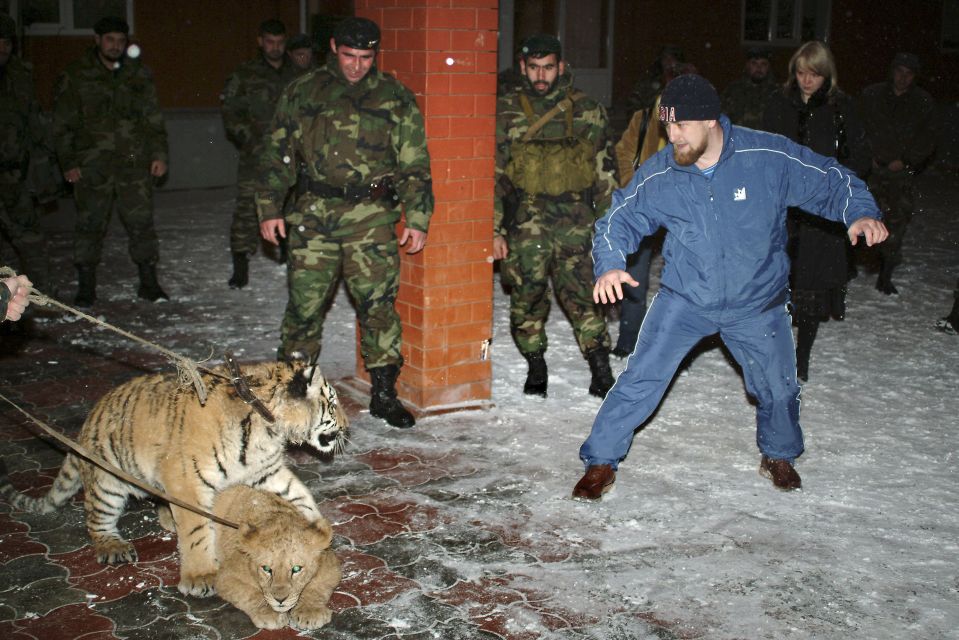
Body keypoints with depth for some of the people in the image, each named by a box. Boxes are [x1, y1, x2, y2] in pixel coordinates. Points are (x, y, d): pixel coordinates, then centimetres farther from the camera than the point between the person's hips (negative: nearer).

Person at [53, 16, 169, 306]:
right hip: (92, 167, -1)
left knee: (142, 224, 0)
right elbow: (63, 124, 5)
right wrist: (68, 163, -2)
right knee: (90, 226, 3)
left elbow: (154, 119, 14)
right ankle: (86, 287, 13)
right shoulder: (76, 76, 4)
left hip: (134, 164, 1)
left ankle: (148, 282, 11)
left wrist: (158, 154, 5)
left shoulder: (139, 75, 10)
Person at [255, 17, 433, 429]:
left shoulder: (395, 98, 7)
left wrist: (417, 219, 0)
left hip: (371, 213, -1)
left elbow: (415, 166, 7)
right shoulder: (302, 93, 11)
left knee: (377, 301, -5)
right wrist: (269, 207, 8)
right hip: (315, 210, 1)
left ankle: (384, 392, 6)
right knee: (305, 302, 3)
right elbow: (278, 153, 15)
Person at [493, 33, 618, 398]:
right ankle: (536, 368, 23)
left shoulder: (587, 111, 8)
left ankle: (601, 370, 4)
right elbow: (492, 175, 4)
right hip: (525, 221, 0)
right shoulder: (506, 113, 5)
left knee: (581, 293, -5)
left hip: (576, 221, 0)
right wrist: (494, 229, -1)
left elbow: (605, 170, 11)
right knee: (527, 295, 4)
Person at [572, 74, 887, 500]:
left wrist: (860, 213, -24)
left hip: (757, 303, 1)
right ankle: (600, 462, 8)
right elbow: (619, 219, -3)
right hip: (684, 299, 0)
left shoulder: (769, 156, -18)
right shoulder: (657, 175, -13)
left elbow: (830, 181, -7)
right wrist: (609, 265, -21)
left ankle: (779, 457, 45)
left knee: (779, 389, 14)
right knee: (640, 380, -9)